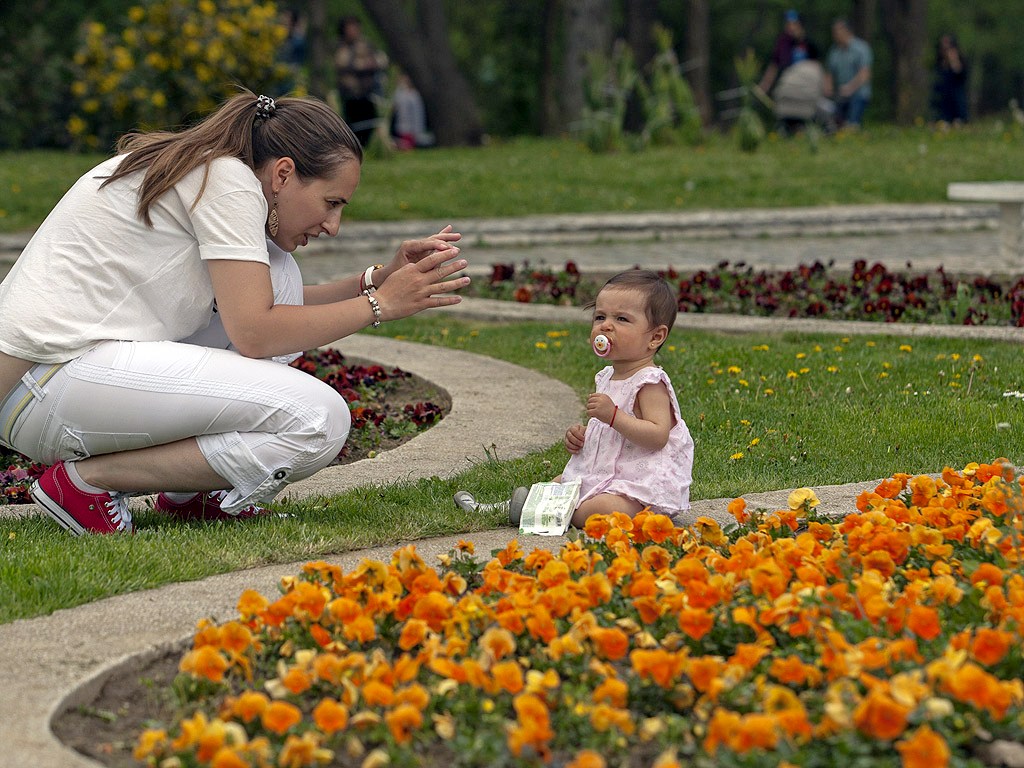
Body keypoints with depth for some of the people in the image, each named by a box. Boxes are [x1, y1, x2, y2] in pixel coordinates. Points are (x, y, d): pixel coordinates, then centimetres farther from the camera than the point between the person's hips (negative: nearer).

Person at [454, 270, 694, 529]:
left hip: (643, 486, -10)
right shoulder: (607, 378, 13)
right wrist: (580, 435, 7)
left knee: (606, 510, -36)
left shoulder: (650, 383, -17)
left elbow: (658, 436, -27)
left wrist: (613, 415, -32)